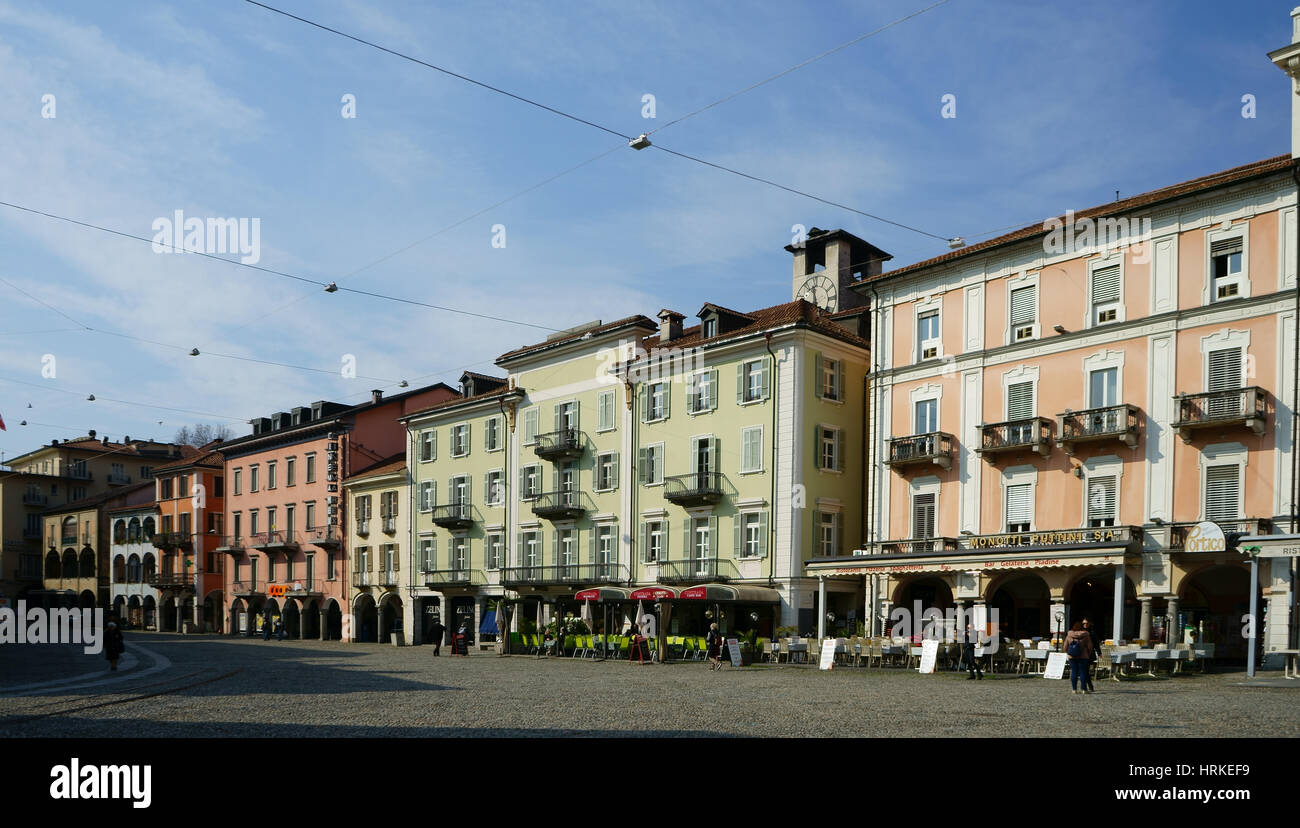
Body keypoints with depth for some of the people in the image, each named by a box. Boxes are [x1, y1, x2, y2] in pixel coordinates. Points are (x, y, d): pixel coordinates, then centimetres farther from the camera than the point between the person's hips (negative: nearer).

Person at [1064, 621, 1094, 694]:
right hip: (1083, 657, -2)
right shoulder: (1085, 635, -6)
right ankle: (1084, 689, 3)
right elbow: (1089, 646, -4)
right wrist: (1089, 654, 12)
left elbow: (1066, 646, 5)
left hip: (1072, 657, 2)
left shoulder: (1069, 634, 1)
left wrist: (1068, 653, 20)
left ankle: (1074, 689, 5)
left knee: (1074, 672, 5)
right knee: (1083, 672, 3)